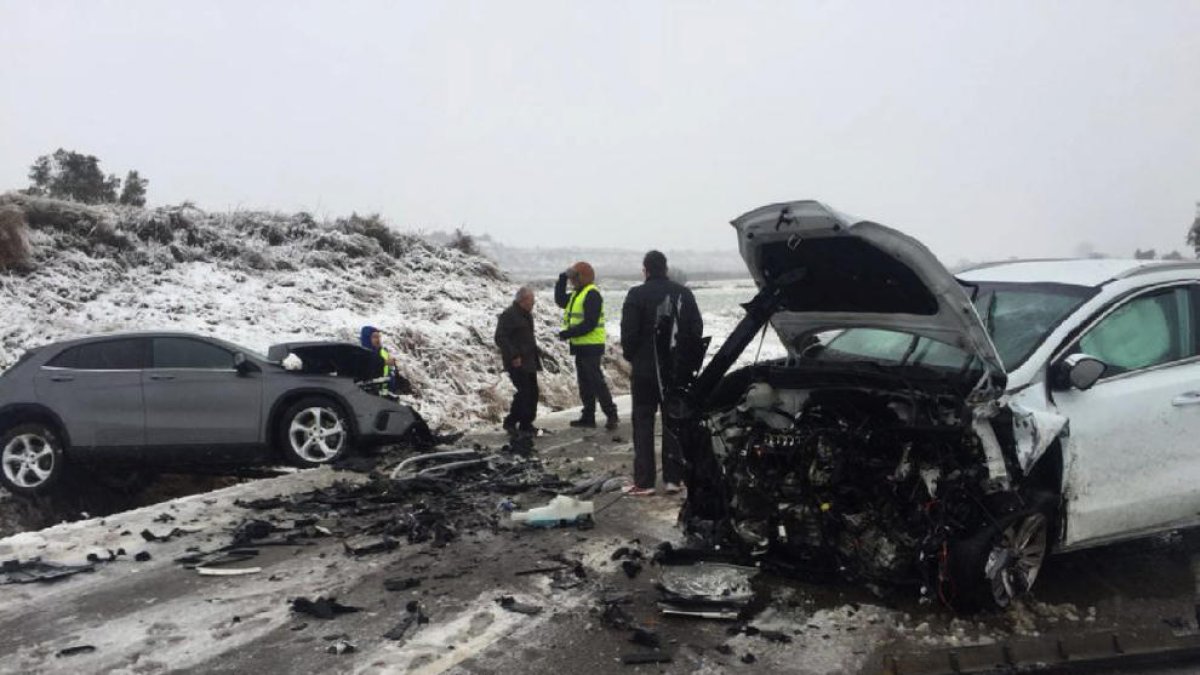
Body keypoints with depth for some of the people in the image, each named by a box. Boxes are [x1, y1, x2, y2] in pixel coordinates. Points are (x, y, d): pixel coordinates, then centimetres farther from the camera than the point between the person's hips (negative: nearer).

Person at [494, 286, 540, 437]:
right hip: (517, 362, -9)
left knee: (532, 392, 8)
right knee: (524, 392, -14)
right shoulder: (508, 315, -12)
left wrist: (535, 355, 19)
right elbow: (500, 338, -17)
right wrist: (513, 356, -21)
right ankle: (510, 423, -3)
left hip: (529, 361, 9)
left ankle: (526, 424, 15)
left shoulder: (527, 315, 17)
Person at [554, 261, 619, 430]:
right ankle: (588, 417, 20)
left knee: (596, 381, -9)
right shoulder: (577, 294, 15)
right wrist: (562, 279, 15)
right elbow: (560, 300, 23)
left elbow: (589, 324, -23)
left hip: (591, 346, -10)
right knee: (584, 383, 13)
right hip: (581, 346, 10)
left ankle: (611, 415, -4)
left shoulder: (592, 294, -17)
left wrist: (568, 334, -22)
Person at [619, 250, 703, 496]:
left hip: (645, 369, -4)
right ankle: (673, 478, 12)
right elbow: (697, 330, 4)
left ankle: (644, 481, 2)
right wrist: (692, 361, 11)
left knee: (643, 423, 3)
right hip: (678, 369, 4)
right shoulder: (683, 293, 3)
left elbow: (629, 332, -12)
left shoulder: (637, 295, -11)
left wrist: (630, 355, 6)